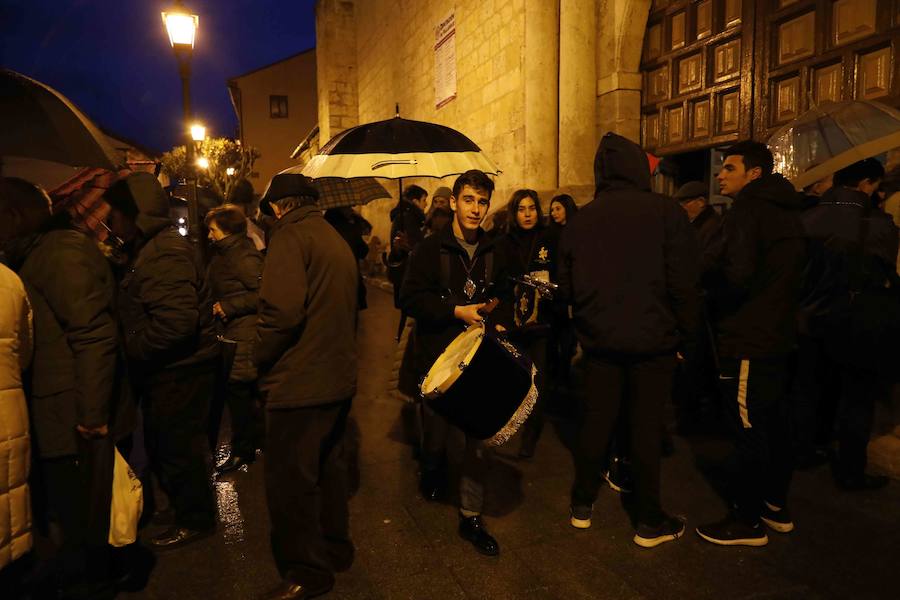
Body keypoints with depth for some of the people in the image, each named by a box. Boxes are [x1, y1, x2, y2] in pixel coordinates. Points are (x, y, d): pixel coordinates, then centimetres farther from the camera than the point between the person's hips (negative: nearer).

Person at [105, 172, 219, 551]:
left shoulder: (163, 255, -23)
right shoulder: (155, 248, 12)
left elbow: (176, 321, -32)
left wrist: (131, 350, -21)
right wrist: (134, 351, 10)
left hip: (178, 372, -10)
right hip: (171, 368, 10)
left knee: (177, 448, 5)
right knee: (162, 446, 22)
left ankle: (195, 520, 23)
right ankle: (183, 506, 40)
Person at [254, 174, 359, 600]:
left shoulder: (291, 236, -12)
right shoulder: (337, 240, 15)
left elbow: (281, 310, -24)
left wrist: (260, 358, -9)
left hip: (300, 381, -9)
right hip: (339, 376, 9)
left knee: (290, 480, 4)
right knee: (328, 467, 21)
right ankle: (335, 548, 35)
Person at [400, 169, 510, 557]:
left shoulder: (491, 252, 7)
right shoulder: (431, 249, -6)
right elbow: (410, 298, -13)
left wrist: (497, 319, 0)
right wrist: (457, 311, -20)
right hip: (438, 357, -2)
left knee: (481, 436, -1)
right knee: (437, 430, 14)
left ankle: (471, 517, 13)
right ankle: (432, 472, 48)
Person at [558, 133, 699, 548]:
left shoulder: (582, 219, 2)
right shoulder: (665, 211, -10)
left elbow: (566, 284, 6)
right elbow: (683, 283, -11)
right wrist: (685, 333, 1)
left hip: (599, 338, 3)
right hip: (652, 339, -3)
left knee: (594, 420, 14)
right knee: (646, 427, 6)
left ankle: (582, 505, 27)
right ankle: (650, 522, 18)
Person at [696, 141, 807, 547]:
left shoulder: (747, 211, -15)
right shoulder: (785, 210, 13)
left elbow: (737, 276, -25)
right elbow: (790, 273, 19)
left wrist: (711, 290, -6)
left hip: (748, 341, -10)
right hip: (779, 337, 10)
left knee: (748, 431, 0)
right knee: (774, 424, 17)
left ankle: (748, 521, 11)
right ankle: (776, 507, 31)